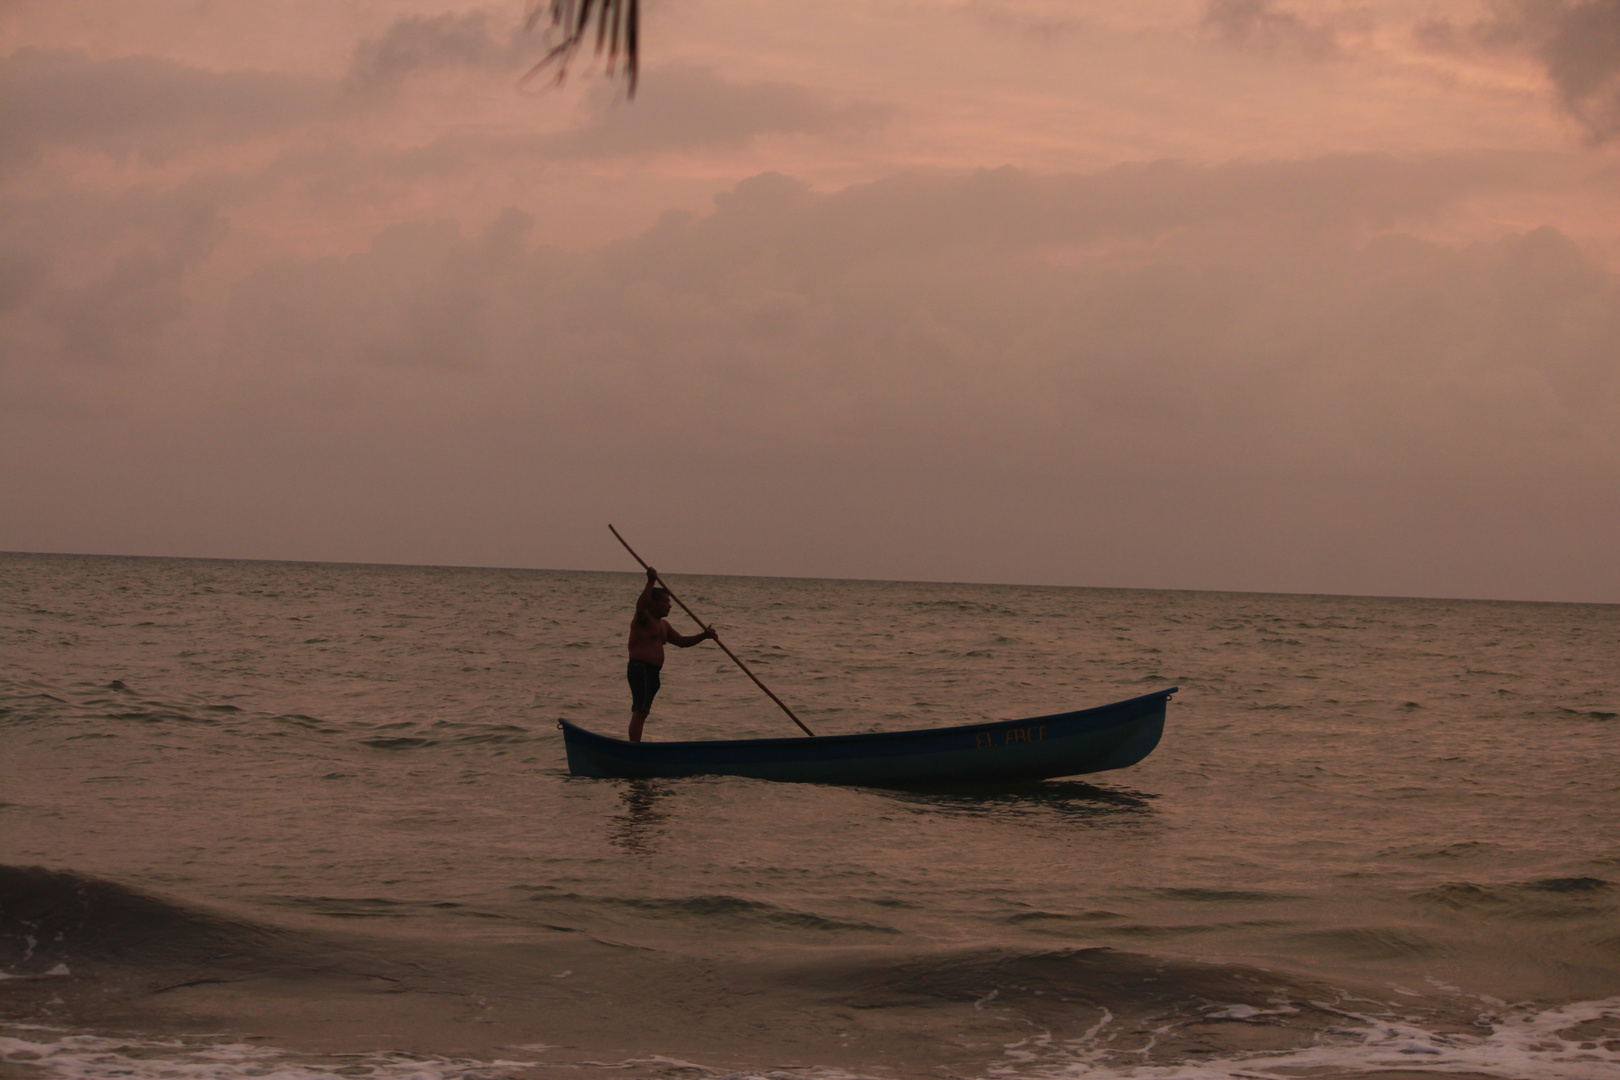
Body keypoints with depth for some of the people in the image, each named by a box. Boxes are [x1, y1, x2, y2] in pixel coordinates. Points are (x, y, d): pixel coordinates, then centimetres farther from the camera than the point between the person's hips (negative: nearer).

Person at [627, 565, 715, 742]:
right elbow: (641, 606, -31)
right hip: (640, 668, -10)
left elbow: (681, 641, 27)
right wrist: (651, 582, -37)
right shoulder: (643, 619, -8)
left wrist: (703, 636, 13)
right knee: (640, 712, -17)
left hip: (652, 672, 10)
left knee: (640, 713, 12)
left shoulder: (663, 624, 21)